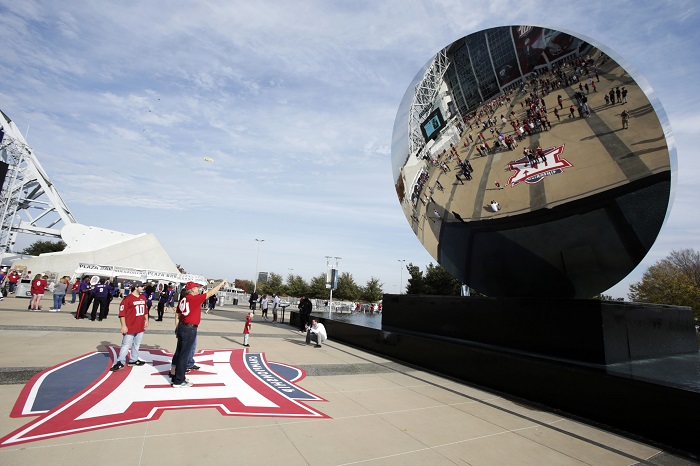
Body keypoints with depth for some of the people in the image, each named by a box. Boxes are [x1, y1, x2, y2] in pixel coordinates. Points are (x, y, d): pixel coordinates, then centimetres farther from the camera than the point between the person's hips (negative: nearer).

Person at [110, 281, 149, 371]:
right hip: (130, 327, -7)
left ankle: (133, 360, 27)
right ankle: (120, 362, 8)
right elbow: (122, 313, -15)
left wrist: (146, 320, 16)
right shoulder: (128, 299, -13)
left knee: (137, 344, 15)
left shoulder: (143, 298, 9)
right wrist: (123, 326, -16)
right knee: (126, 345, -2)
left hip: (140, 327, 7)